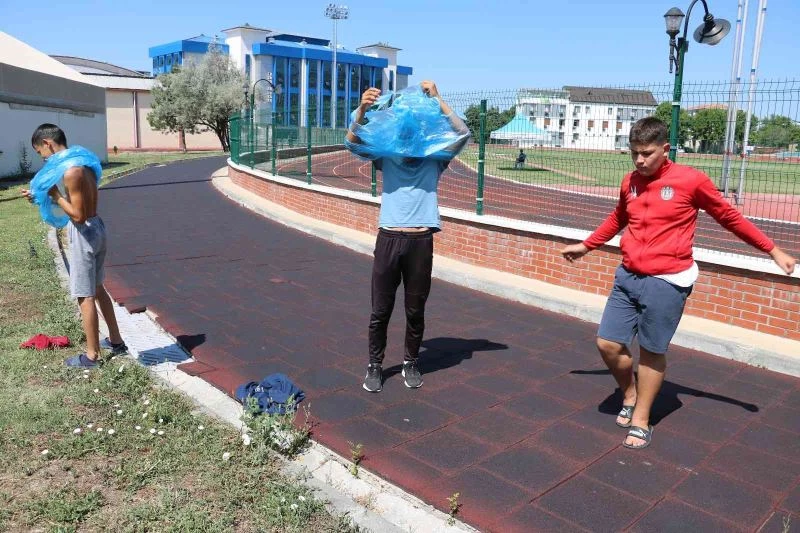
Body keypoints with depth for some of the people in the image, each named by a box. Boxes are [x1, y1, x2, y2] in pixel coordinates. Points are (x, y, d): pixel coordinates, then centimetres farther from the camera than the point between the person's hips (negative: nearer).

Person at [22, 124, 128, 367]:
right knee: (97, 289, 21)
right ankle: (116, 341, 31)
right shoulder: (82, 163, 9)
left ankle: (91, 355, 11)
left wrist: (54, 194, -13)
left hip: (84, 235, -10)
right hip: (96, 228, 10)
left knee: (85, 296, 0)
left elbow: (77, 215, -22)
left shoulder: (71, 172, -22)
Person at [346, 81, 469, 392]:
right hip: (388, 239, 0)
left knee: (415, 310, 10)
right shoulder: (386, 158, 10)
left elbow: (462, 134, -1)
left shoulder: (434, 161, 9)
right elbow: (353, 142, 0)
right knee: (380, 310, 7)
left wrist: (437, 99, -6)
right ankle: (375, 365, 23)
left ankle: (411, 363, 29)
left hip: (421, 242, 0)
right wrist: (363, 108, -16)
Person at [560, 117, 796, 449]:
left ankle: (641, 421, 21)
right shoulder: (629, 182, 6)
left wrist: (773, 250, 9)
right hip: (628, 276, 5)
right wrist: (586, 246, 31)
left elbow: (729, 217, 5)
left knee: (652, 352, 4)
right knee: (608, 344, 3)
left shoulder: (691, 180, -7)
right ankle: (630, 396, 30)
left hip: (667, 283, -5)